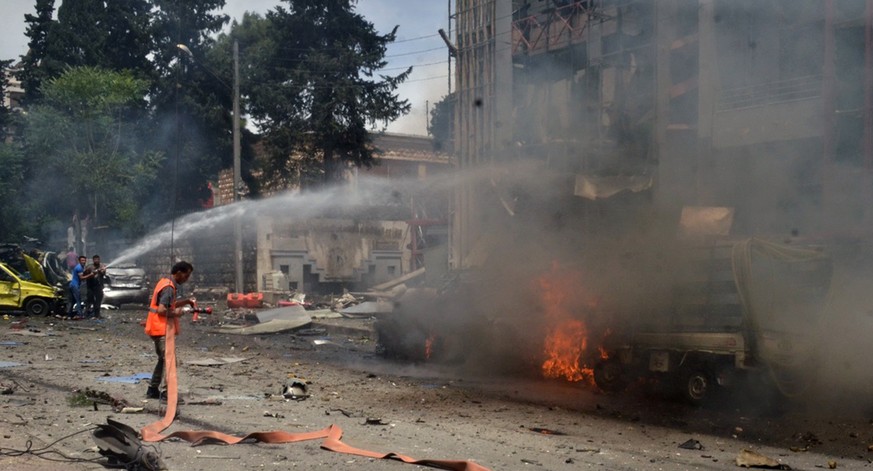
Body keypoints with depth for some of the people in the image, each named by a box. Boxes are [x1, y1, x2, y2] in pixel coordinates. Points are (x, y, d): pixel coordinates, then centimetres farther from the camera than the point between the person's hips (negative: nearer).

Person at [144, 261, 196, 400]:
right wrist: (176, 313, -13)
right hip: (162, 329, -10)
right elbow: (161, 310, -28)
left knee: (163, 359, 17)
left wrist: (187, 301, 13)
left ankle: (153, 390, 23)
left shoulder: (166, 282, 12)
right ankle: (164, 391, -12)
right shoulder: (169, 288, -19)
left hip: (159, 329, 10)